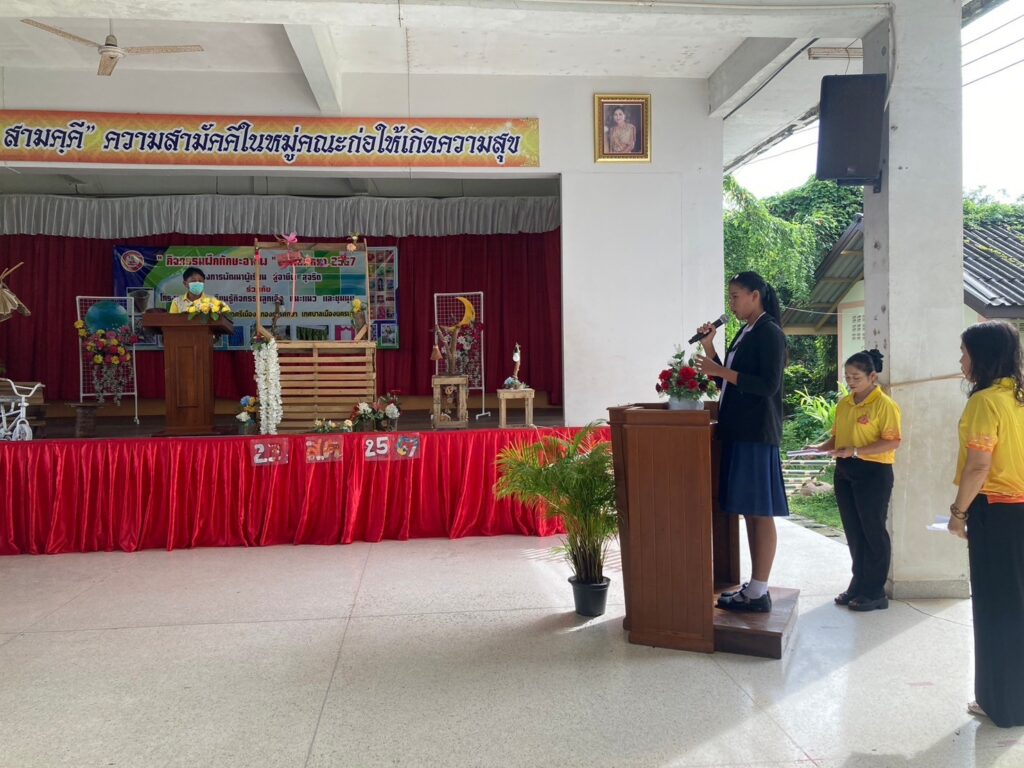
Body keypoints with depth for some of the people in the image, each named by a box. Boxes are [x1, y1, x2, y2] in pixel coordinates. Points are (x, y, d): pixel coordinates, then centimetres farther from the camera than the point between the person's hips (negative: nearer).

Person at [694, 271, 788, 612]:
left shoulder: (770, 333, -10)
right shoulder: (745, 334, 16)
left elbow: (768, 385, -18)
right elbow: (729, 381, 19)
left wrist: (720, 370, -17)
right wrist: (709, 348, 8)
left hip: (757, 433, -9)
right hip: (739, 431, 9)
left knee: (760, 512, -4)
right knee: (749, 511, 11)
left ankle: (759, 593, 1)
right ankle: (755, 585, 19)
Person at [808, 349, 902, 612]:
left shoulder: (884, 404, -11)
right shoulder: (843, 404, 11)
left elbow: (893, 442, -17)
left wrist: (856, 451, -23)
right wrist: (820, 447, -1)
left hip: (873, 473, -7)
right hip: (844, 472, 7)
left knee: (873, 531, 1)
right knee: (853, 531, 13)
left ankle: (875, 592, 11)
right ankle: (858, 585, 24)